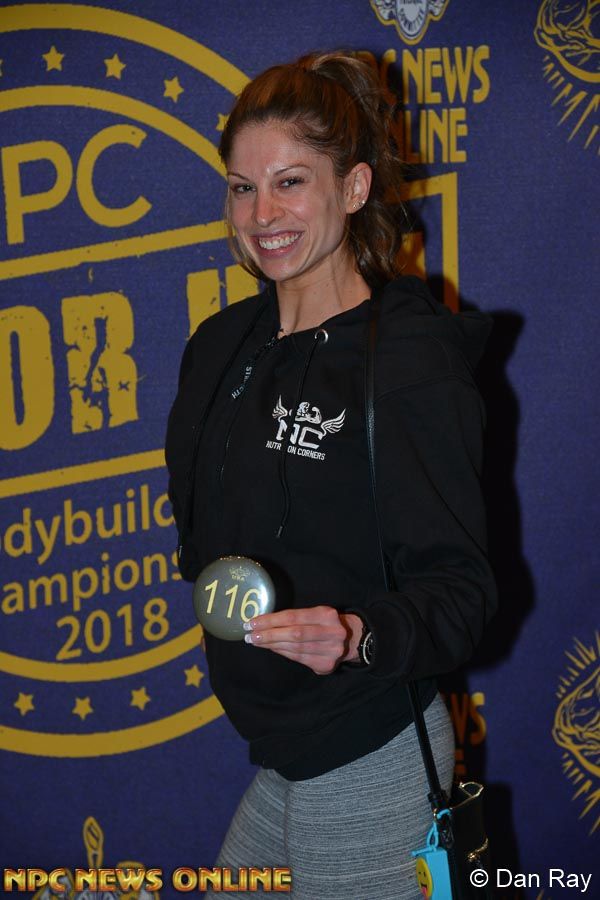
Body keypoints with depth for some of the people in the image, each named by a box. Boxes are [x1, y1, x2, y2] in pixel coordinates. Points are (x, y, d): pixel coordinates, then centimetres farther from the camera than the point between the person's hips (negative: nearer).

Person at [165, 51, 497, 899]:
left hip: (369, 760, -7)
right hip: (279, 753, 7)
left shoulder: (413, 359, -16)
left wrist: (359, 636, -34)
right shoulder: (221, 345, 7)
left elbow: (458, 585, -18)